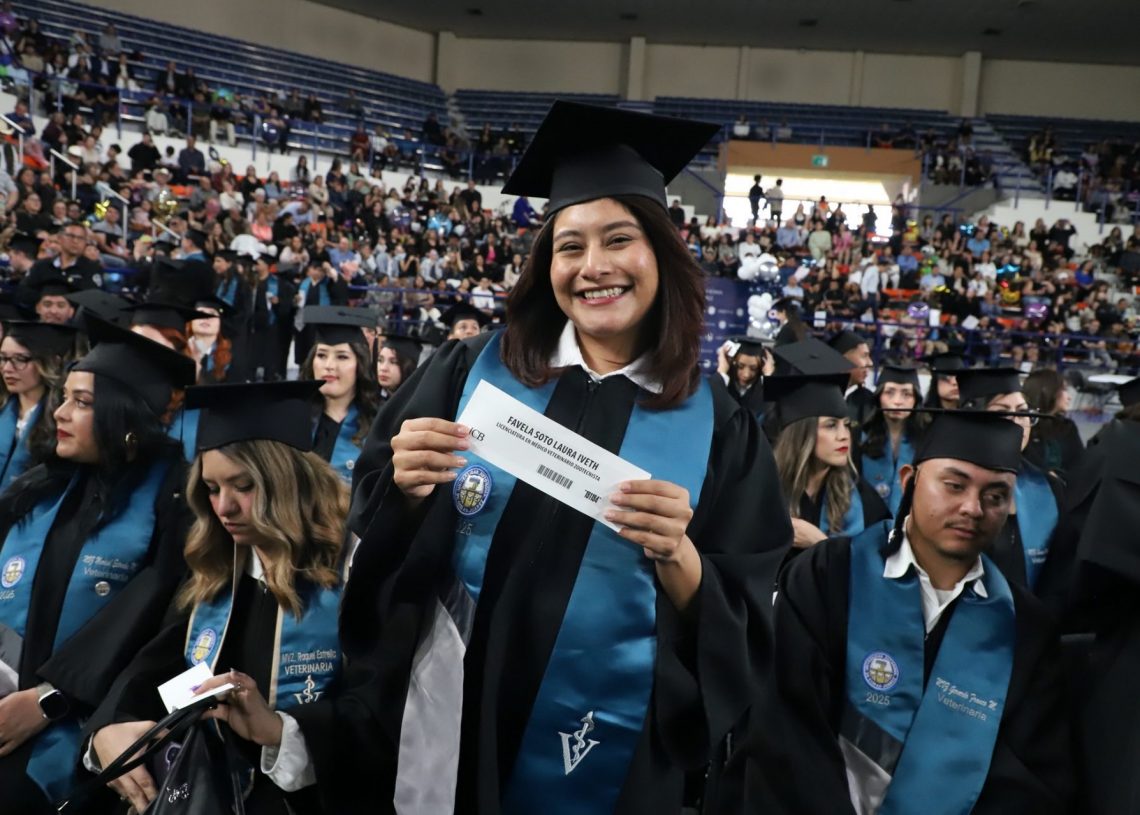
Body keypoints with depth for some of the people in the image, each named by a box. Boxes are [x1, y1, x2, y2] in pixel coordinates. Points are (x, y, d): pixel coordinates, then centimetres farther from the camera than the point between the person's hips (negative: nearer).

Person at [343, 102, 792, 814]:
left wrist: (674, 555, -25)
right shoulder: (470, 372, -6)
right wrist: (406, 489, -21)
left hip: (615, 756, 0)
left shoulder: (718, 428, -8)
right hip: (446, 728, 1)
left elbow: (740, 632, -7)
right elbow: (373, 531, -1)